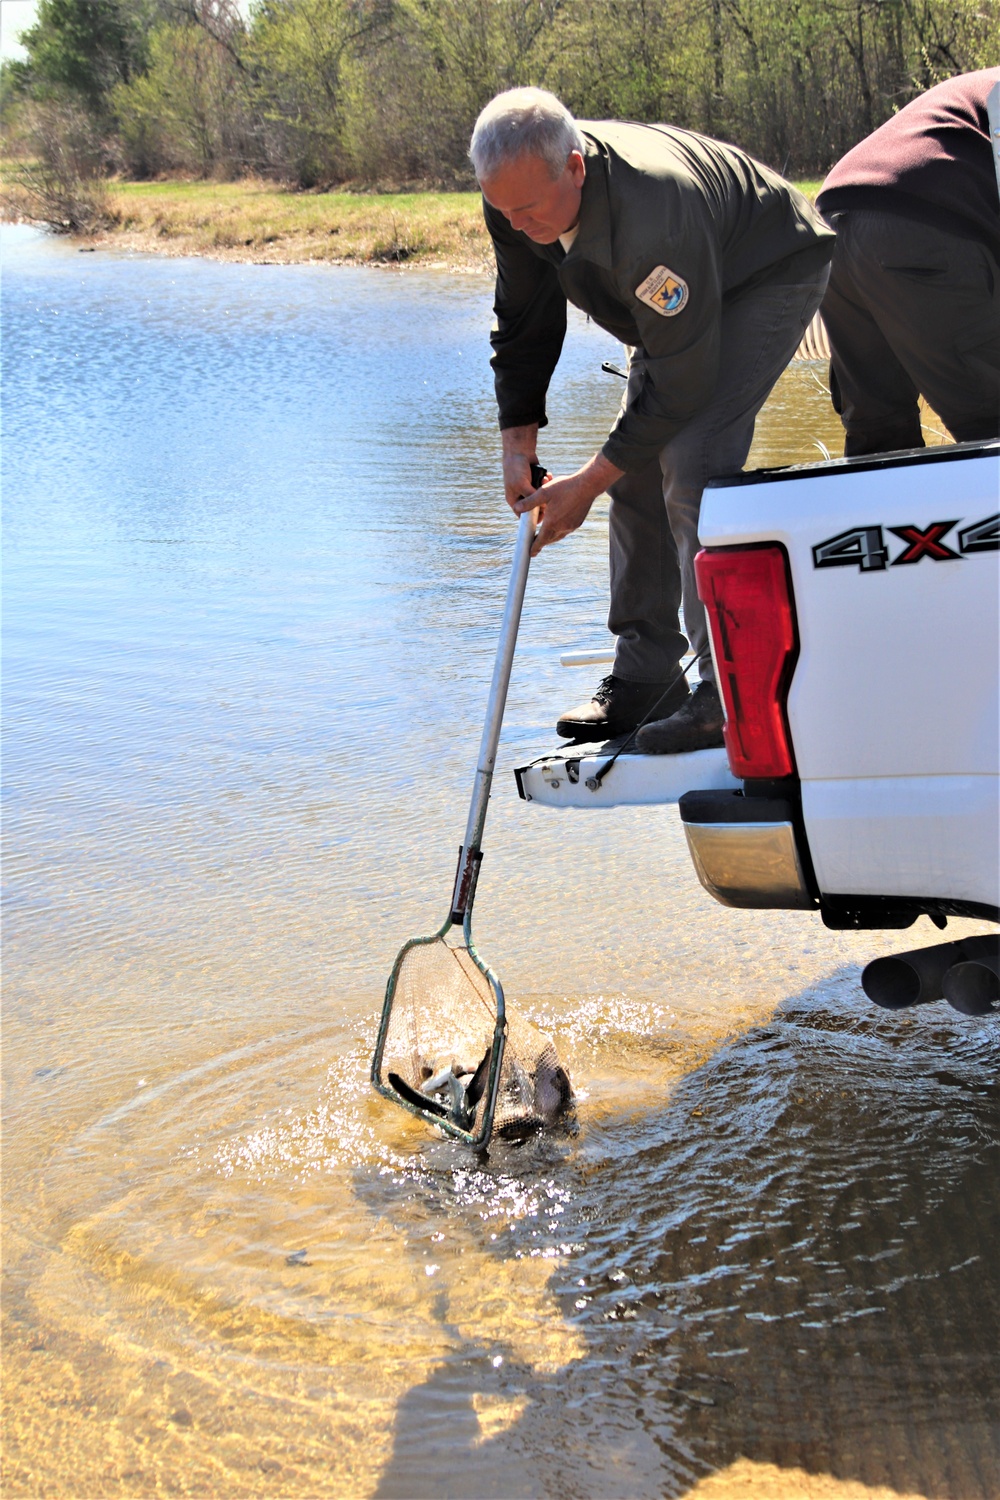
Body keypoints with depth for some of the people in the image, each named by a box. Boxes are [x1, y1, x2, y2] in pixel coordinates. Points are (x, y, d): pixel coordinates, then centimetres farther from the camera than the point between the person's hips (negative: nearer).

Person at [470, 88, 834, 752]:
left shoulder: (650, 214, -42)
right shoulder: (518, 197, -19)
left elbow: (681, 383, -34)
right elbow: (523, 321, -2)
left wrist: (587, 484, -28)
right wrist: (518, 438, -11)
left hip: (771, 274, -8)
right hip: (680, 297, 8)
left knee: (693, 464, -22)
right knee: (639, 468, 1)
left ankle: (731, 691, -19)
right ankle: (646, 676, 9)